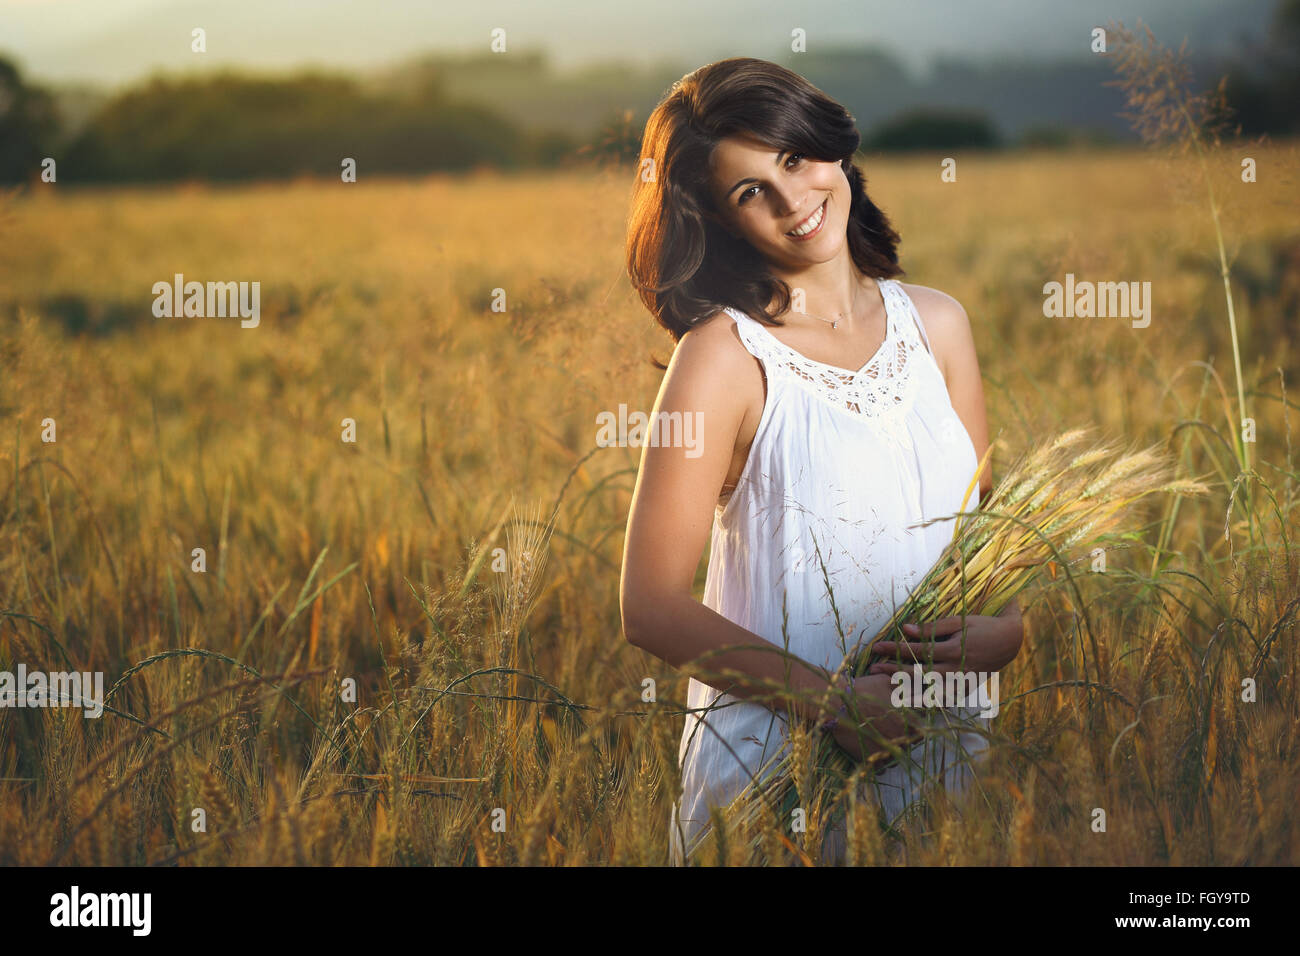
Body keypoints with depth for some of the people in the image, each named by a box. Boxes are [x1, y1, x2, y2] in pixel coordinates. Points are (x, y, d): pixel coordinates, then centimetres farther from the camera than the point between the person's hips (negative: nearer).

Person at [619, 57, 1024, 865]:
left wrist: (1004, 629, -10)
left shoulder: (936, 323, 4)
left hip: (943, 754, 5)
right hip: (779, 764, -4)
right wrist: (834, 699, -20)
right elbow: (652, 607, -15)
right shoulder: (725, 354, -12)